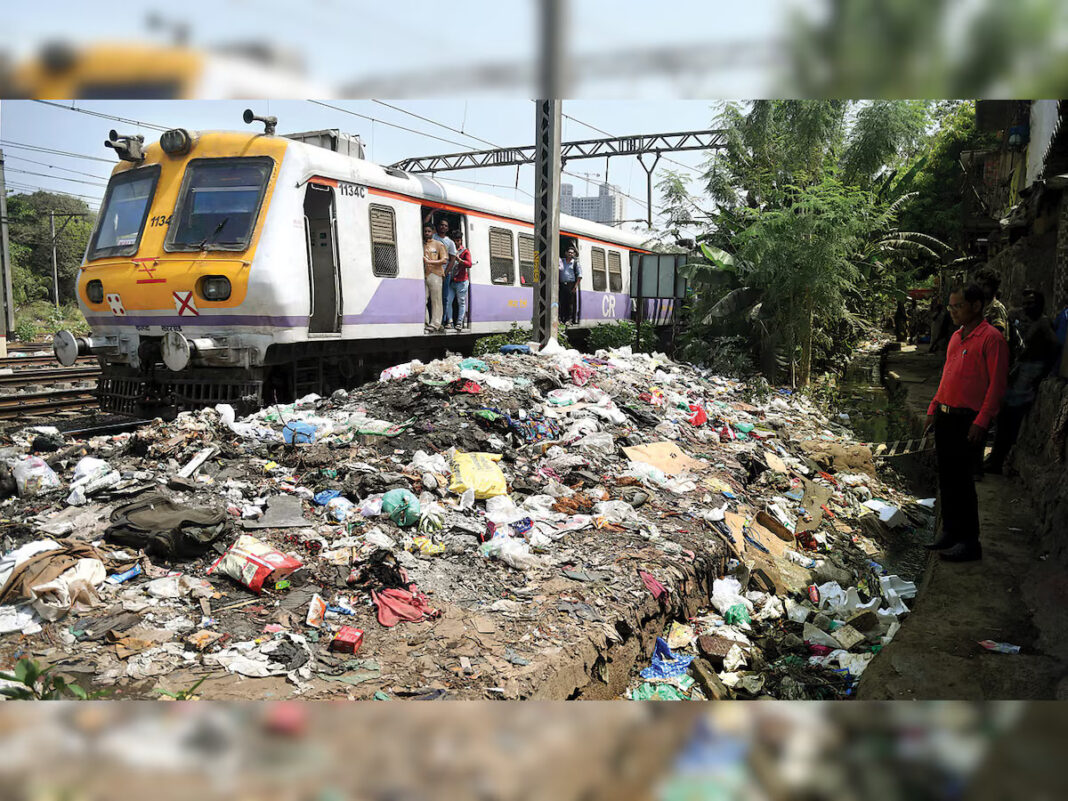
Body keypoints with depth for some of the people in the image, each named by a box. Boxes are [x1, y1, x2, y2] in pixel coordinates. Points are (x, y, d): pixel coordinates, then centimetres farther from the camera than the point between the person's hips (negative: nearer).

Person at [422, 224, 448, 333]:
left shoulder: (439, 245, 9)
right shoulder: (420, 244, 16)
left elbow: (444, 260, -1)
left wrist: (429, 262, -10)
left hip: (435, 275, -3)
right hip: (422, 275, 3)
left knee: (436, 301, -3)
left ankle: (434, 325, -2)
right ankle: (426, 323, 3)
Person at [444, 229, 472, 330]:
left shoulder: (465, 251, 5)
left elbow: (469, 264, -9)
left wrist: (459, 259, -21)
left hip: (461, 281, -4)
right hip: (450, 281, 4)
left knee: (461, 302, -2)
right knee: (448, 301, -4)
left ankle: (459, 323, -1)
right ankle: (449, 321, 1)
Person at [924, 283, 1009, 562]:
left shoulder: (991, 338, -10)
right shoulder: (956, 337, 15)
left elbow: (997, 384, -14)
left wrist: (981, 422, -18)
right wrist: (934, 409, 17)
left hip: (968, 421, -8)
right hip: (945, 417, 8)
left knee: (961, 479, -6)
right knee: (946, 477, 12)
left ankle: (969, 542, 3)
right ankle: (950, 532, 22)